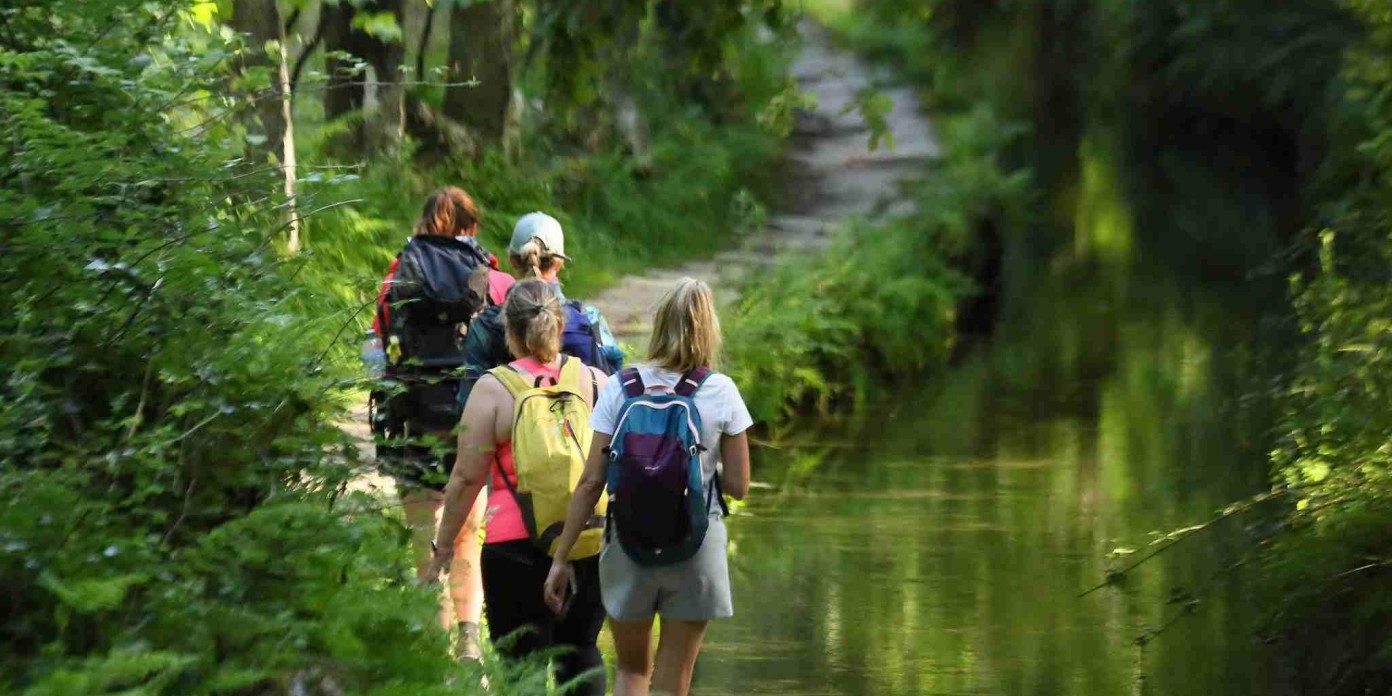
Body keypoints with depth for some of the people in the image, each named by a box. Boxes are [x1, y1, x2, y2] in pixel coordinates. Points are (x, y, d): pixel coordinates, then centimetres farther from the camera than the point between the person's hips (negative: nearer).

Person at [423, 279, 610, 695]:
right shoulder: (594, 381, 5)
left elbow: (467, 478, -4)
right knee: (581, 652, 18)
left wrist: (442, 549, 4)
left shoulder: (492, 389, -5)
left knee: (522, 662, 1)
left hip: (516, 544, -4)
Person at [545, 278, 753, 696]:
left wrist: (561, 558, 1)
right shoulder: (720, 393, -6)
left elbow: (591, 482, -4)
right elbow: (738, 487, -4)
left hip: (628, 543, 1)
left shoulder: (620, 390, -4)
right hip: (695, 550, -1)